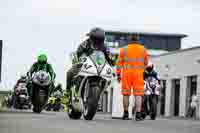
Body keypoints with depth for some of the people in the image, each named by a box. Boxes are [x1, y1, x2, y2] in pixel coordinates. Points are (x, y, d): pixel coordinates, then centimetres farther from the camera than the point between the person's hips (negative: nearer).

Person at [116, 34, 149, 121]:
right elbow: (146, 63, 14)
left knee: (126, 94, 9)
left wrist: (118, 74, 7)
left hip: (126, 74, 1)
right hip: (138, 74, -1)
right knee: (138, 94, -3)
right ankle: (138, 114, -13)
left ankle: (126, 114, 11)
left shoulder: (124, 49, 1)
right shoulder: (143, 50, 3)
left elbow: (119, 62, 1)